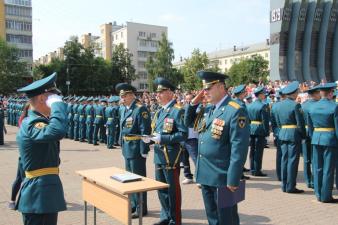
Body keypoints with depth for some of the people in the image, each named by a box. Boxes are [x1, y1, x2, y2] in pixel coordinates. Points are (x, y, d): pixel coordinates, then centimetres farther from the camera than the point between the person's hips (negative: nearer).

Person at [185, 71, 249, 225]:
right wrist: (194, 103, 3)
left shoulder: (235, 111, -17)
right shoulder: (208, 109, 9)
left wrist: (232, 179, -20)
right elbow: (188, 122, 19)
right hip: (206, 174, 8)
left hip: (222, 177, -8)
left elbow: (239, 148, -20)